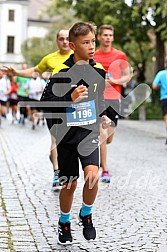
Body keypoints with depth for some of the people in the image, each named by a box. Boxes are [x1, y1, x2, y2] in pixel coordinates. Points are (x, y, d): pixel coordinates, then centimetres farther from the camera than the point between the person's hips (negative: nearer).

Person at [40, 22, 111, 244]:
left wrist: (103, 116, 10)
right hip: (67, 134, -2)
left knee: (92, 175, -19)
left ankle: (86, 214, 9)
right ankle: (64, 222, 34)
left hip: (89, 132, 2)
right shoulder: (62, 73, -12)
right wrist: (70, 98, -25)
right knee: (70, 184, 7)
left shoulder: (98, 70, 2)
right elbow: (45, 102, -13)